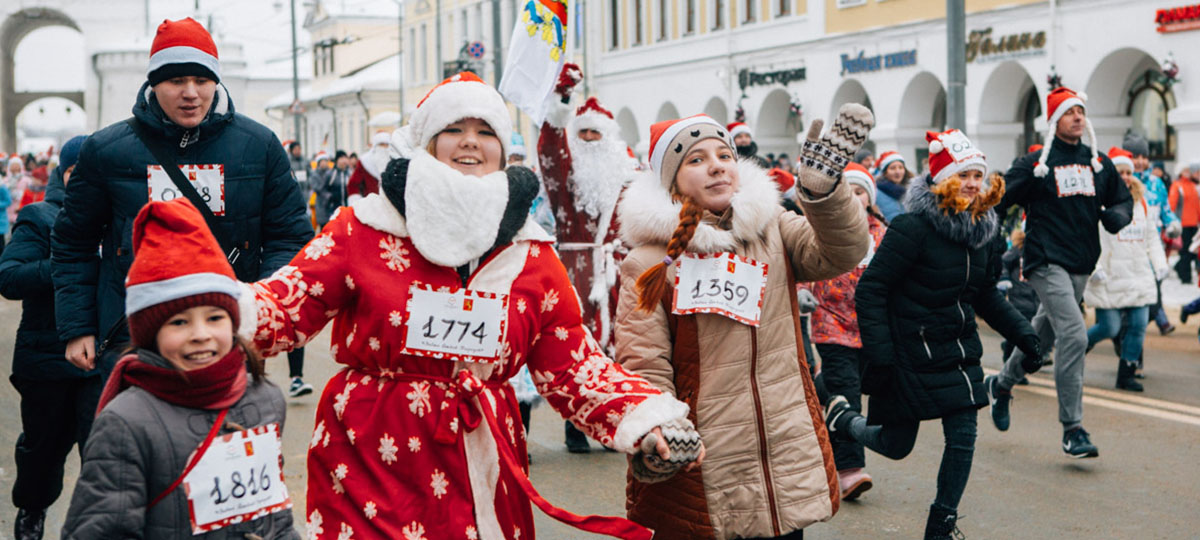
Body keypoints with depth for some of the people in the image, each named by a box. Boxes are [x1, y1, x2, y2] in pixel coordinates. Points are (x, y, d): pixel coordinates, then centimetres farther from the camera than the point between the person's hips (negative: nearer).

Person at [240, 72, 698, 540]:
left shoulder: (531, 255, 6)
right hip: (369, 463, -2)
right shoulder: (363, 229, -1)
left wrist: (646, 418, -7)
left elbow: (575, 367, 7)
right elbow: (289, 303, -4)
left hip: (480, 470, 3)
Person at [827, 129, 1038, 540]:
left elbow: (986, 294, 16)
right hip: (909, 355, -6)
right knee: (896, 445, 7)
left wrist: (1021, 332, 7)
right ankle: (840, 417, 39)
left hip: (959, 352, 6)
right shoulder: (913, 228, -20)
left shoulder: (982, 231, 2)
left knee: (963, 439, 0)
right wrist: (879, 355, -24)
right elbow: (869, 291, -19)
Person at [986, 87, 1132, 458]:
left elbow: (1123, 199, 21)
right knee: (1074, 334, -19)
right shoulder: (1035, 165, -4)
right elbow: (997, 203, -3)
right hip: (1047, 262, -6)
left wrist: (1117, 215, -1)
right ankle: (1072, 429, -14)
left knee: (1044, 334, 17)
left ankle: (1001, 384, 44)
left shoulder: (1099, 163, 12)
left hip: (1082, 265, 6)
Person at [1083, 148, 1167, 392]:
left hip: (1139, 277, 6)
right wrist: (1094, 269, -17)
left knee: (1138, 326, -1)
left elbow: (1151, 235, 23)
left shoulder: (1140, 203, 13)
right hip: (1109, 279, -6)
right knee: (1109, 327, -6)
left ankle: (1125, 375, 9)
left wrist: (1159, 263, 14)